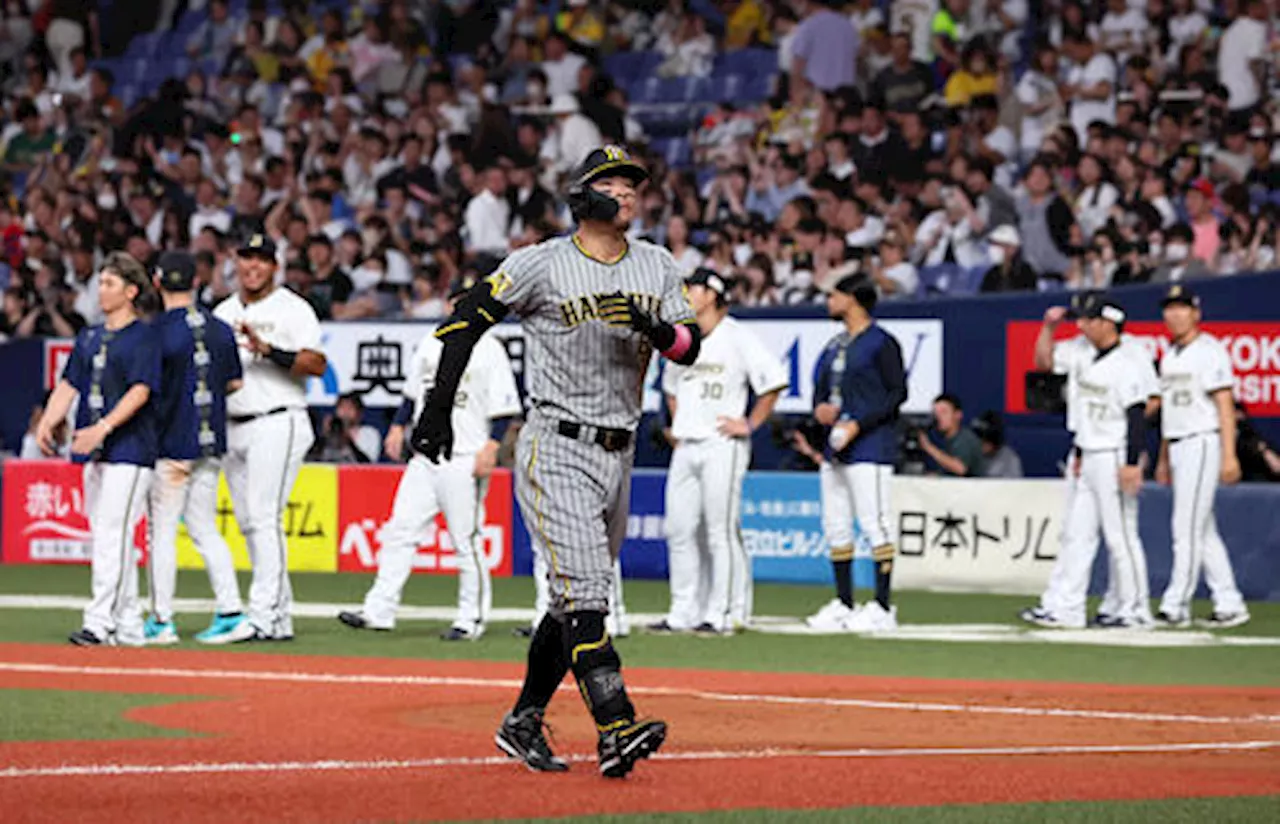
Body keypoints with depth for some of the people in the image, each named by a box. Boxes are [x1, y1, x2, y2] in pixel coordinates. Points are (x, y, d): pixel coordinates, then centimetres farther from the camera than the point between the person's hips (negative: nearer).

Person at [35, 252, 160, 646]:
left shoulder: (145, 336, -5)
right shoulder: (89, 337, 17)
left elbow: (140, 391, -15)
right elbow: (69, 384, 13)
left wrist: (102, 427, -25)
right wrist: (47, 424, -4)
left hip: (130, 450, -8)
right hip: (95, 451, 8)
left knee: (113, 534, -15)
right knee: (105, 537, 8)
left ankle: (100, 622, -20)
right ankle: (128, 625, 14)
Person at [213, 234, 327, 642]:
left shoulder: (292, 309, -3)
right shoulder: (223, 313, 17)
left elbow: (317, 364, -14)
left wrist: (267, 350, -24)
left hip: (277, 424, -7)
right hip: (232, 429, 7)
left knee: (264, 517, -16)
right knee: (249, 523, 7)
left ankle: (263, 615, -20)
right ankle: (281, 617, 12)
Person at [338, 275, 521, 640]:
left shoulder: (489, 350, -4)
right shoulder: (430, 344, 14)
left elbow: (503, 408, -8)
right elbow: (414, 392, 25)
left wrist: (491, 447, -18)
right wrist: (398, 426, 16)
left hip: (465, 460, -6)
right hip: (425, 456, 6)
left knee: (466, 540, -4)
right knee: (400, 529, 1)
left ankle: (472, 618, 4)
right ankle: (379, 610, 2)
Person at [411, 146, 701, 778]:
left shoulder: (657, 268, 10)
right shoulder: (542, 264, -5)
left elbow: (690, 347, 2)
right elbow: (468, 319, 0)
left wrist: (652, 327, -20)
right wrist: (438, 407, -5)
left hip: (618, 454, 7)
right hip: (556, 449, -7)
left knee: (577, 600, 12)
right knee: (583, 590, -17)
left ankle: (522, 724, 24)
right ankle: (617, 730, -28)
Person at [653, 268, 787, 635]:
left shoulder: (737, 337, -6)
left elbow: (774, 379, -11)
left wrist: (750, 424, -11)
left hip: (722, 446, -7)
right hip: (685, 448, 7)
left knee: (721, 532, -8)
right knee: (679, 529, 5)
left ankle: (726, 614, -5)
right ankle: (684, 612, 10)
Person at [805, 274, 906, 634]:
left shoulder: (880, 343, -7)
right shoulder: (836, 345, 19)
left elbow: (897, 393, -12)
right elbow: (822, 386, 26)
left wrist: (858, 424, -18)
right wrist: (820, 408, 3)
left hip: (869, 445, -9)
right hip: (835, 447, 9)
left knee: (873, 524, -10)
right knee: (835, 526, 9)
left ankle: (883, 608, -10)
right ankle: (843, 605, 15)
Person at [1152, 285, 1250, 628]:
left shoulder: (1209, 351, -9)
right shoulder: (1170, 356, 17)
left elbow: (1225, 405, -14)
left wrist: (1229, 455, -21)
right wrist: (1163, 458, 21)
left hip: (1203, 443, -9)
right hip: (1178, 447, 9)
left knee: (1188, 528, -10)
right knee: (1204, 531, 8)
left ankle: (1176, 606, -9)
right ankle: (1229, 604, 12)